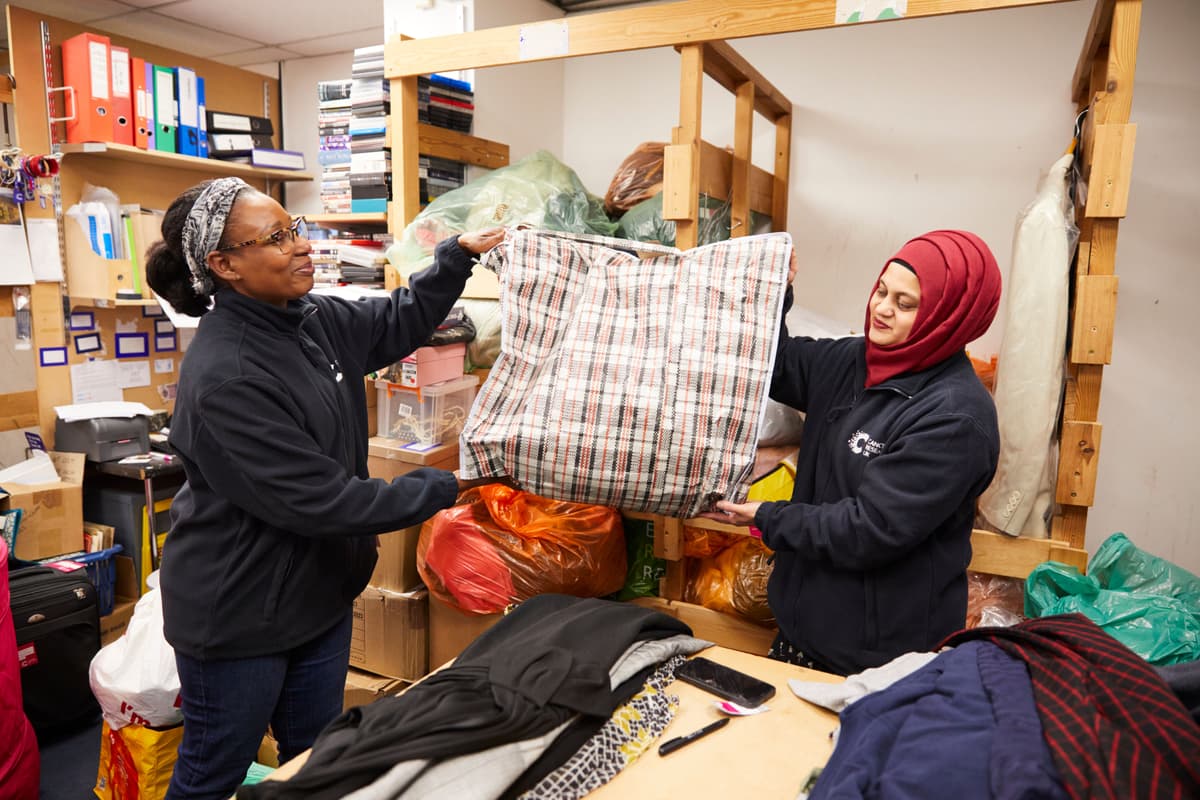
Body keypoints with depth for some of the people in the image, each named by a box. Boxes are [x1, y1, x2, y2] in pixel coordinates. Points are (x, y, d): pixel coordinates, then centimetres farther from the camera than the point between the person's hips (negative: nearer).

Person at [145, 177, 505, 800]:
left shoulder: (315, 321, -3)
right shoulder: (224, 378, -28)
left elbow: (399, 321, 15)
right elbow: (317, 499, -28)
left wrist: (459, 254, 3)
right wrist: (445, 488, -21)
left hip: (321, 592, 8)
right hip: (238, 614, -7)